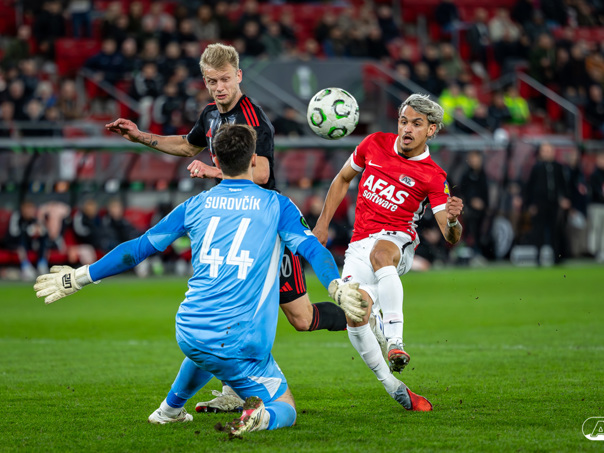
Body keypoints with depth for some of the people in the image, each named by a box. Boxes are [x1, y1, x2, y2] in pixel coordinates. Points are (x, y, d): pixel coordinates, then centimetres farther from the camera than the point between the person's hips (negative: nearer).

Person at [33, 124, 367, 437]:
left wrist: (81, 277, 22)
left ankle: (171, 408, 45)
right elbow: (311, 248, -11)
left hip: (188, 331, 4)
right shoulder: (275, 205, 5)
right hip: (240, 341, -4)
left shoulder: (196, 206, 12)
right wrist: (339, 288, -23)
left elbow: (139, 248, 14)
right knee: (285, 410, 9)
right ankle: (261, 415, -24)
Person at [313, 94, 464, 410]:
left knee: (380, 252, -42)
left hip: (397, 242, -3)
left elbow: (450, 237, -8)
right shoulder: (375, 144, 6)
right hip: (359, 245, 3)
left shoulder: (433, 177, -4)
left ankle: (395, 342, -48)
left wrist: (453, 220, -31)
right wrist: (322, 225, 18)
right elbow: (343, 179, 22)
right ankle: (394, 388, -7)